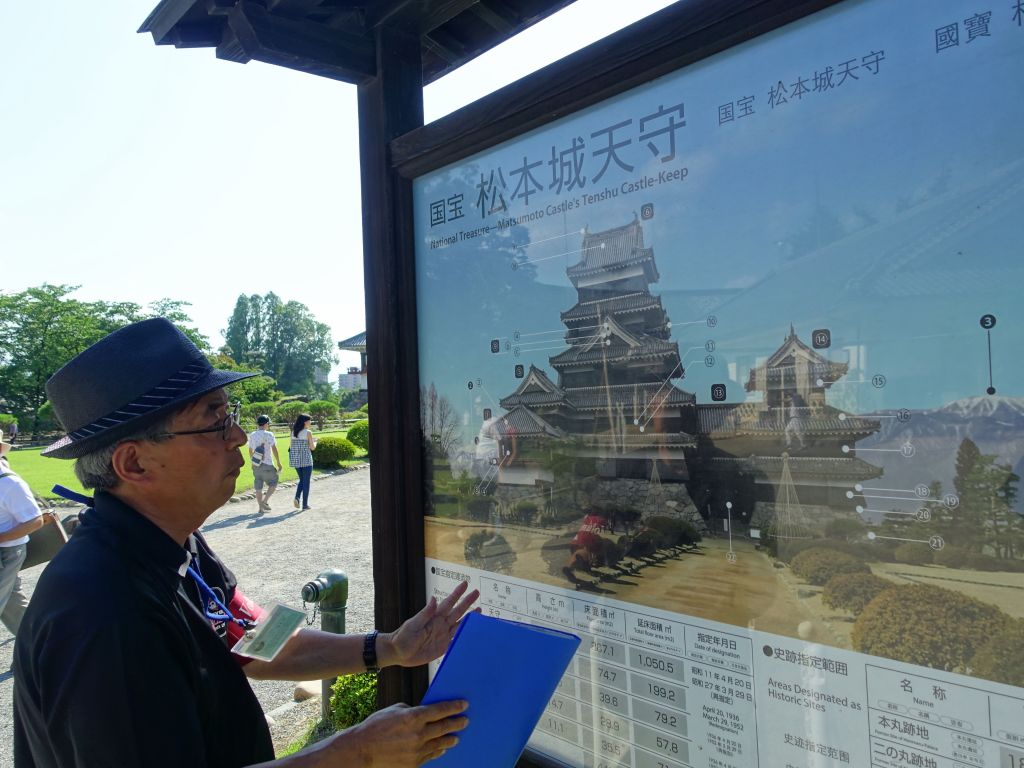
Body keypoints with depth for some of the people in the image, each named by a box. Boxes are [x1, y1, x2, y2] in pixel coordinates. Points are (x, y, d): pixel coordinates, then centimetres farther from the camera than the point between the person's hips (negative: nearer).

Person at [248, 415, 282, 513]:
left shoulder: (252, 435, 7)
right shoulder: (268, 434, -10)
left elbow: (250, 450, 16)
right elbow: (274, 449, -14)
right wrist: (278, 462, -10)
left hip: (256, 465, 6)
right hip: (267, 464, -5)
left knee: (258, 487, 10)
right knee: (273, 483, 9)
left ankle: (261, 507, 13)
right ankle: (265, 501, -6)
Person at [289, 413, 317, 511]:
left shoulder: (293, 432, 7)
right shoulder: (308, 433, -9)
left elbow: (292, 446, 11)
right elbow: (312, 447, -9)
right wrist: (314, 442, 13)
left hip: (296, 459, 5)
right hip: (306, 459, -5)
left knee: (302, 480, 21)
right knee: (306, 482, 5)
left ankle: (297, 497, -2)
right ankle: (305, 505, 7)